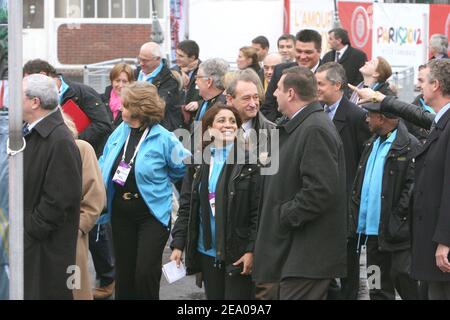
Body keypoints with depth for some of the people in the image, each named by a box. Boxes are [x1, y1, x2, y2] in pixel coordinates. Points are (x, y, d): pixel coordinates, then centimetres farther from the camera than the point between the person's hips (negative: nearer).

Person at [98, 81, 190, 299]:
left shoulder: (163, 138, -13)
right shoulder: (120, 132, 2)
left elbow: (183, 167, -2)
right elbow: (104, 164, 13)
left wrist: (159, 181, 3)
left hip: (152, 214, -5)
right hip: (121, 214, 5)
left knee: (146, 272, -10)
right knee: (124, 271, 12)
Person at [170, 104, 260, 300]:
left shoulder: (249, 161, -6)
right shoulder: (198, 162, 8)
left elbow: (258, 210, -9)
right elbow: (186, 206, 9)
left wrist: (252, 249, -15)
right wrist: (178, 244, 1)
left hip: (238, 253, -5)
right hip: (207, 251, 5)